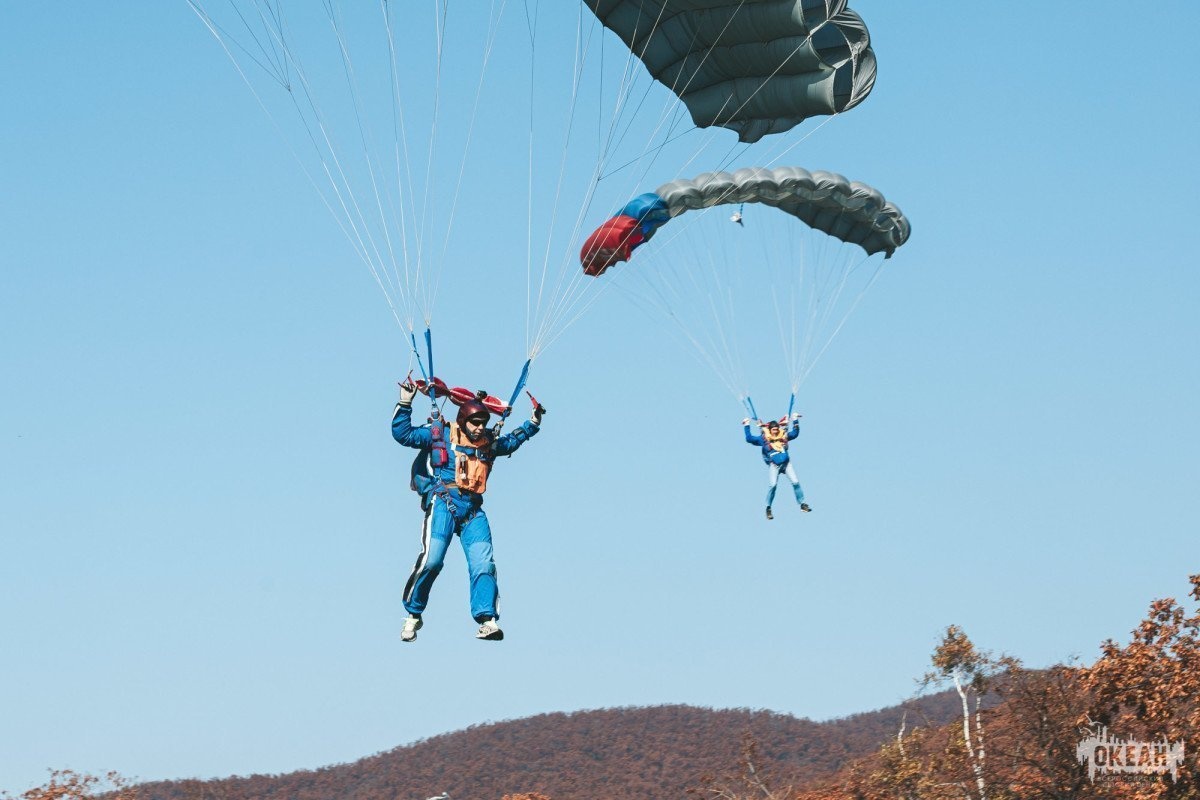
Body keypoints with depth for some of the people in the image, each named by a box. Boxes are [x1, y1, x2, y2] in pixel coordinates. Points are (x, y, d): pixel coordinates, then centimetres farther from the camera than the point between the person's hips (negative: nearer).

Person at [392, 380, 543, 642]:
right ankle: (413, 616, -2)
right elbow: (402, 433, 5)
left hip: (473, 510, 5)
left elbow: (512, 441, 42)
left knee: (483, 564, -11)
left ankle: (486, 621, -15)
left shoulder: (489, 443, 21)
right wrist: (405, 404, -3)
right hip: (444, 502, -5)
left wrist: (533, 423, 38)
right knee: (431, 559, -19)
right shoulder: (439, 434, 8)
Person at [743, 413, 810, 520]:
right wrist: (747, 426, -1)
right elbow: (749, 438, 2)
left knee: (795, 482, -3)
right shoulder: (763, 438, 4)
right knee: (772, 484, -18)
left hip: (786, 463, 3)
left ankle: (802, 504, 9)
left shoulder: (784, 435, 12)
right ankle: (768, 508, -4)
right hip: (774, 465, -3)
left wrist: (795, 421, 20)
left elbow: (795, 433, 25)